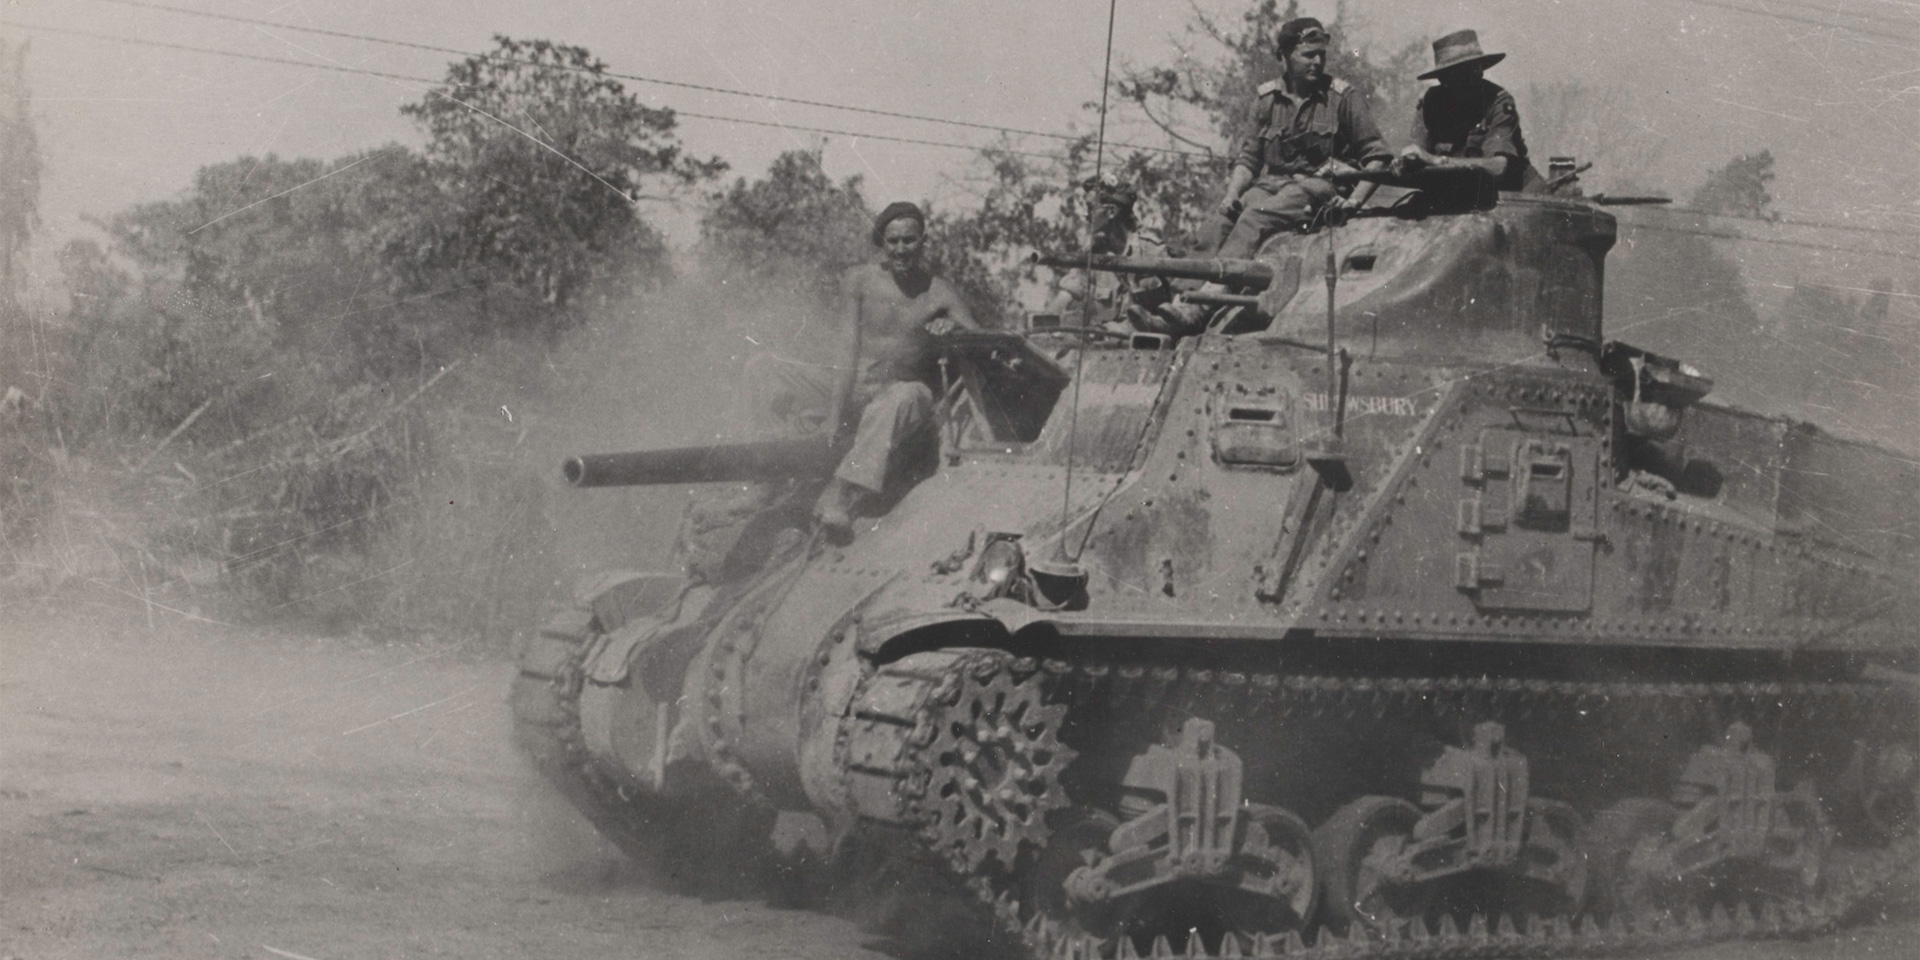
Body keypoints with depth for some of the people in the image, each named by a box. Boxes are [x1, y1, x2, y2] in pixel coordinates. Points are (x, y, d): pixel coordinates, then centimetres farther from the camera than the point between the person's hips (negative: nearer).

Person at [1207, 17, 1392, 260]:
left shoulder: (1345, 98, 3)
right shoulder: (1267, 99, 13)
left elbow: (1377, 157, 1)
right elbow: (1248, 157, 16)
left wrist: (1355, 199, -14)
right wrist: (1232, 193, -3)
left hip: (1321, 184, -5)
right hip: (1271, 183, 5)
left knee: (1255, 217, -34)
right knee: (1223, 217, -28)